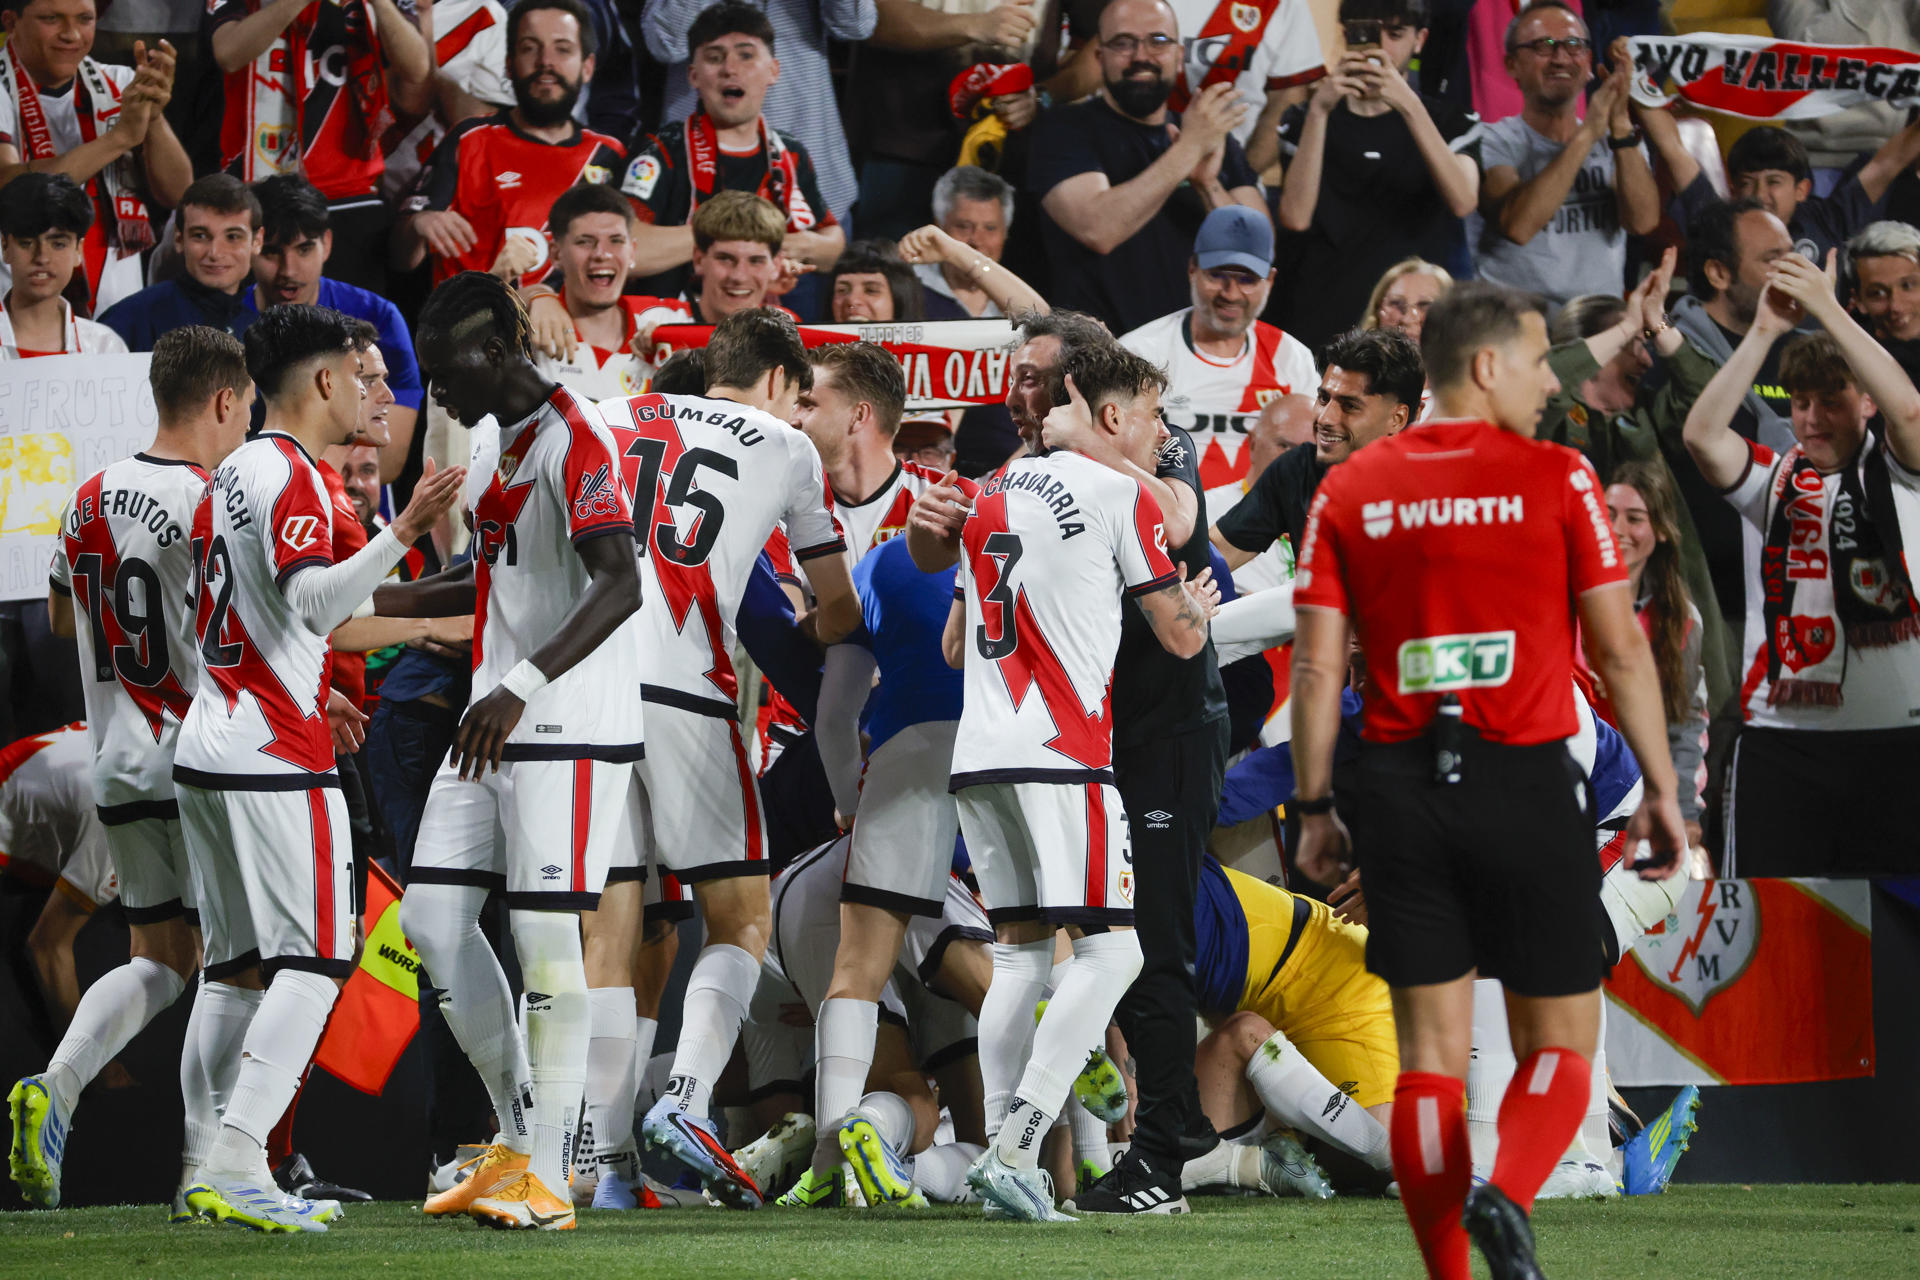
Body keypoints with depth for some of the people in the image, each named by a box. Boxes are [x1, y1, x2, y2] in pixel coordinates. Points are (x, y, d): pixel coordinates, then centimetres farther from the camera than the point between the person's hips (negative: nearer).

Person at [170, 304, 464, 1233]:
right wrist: (402, 534, -33)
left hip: (206, 749, 9)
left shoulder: (229, 476, 16)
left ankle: (214, 1170, 10)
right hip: (275, 762, -9)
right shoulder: (291, 478, -12)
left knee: (237, 966, 12)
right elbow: (315, 601, -24)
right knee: (315, 962, -9)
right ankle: (233, 1167, -18)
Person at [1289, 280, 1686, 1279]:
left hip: (1398, 786, 3)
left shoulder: (1349, 491, 6)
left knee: (1430, 1048, 8)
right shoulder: (1556, 479, -2)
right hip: (1524, 784, -3)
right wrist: (1661, 790, 5)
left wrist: (1314, 810, 8)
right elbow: (1620, 648, -2)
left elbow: (1316, 666, 3)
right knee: (1559, 1041, 7)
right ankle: (1507, 1195, -22)